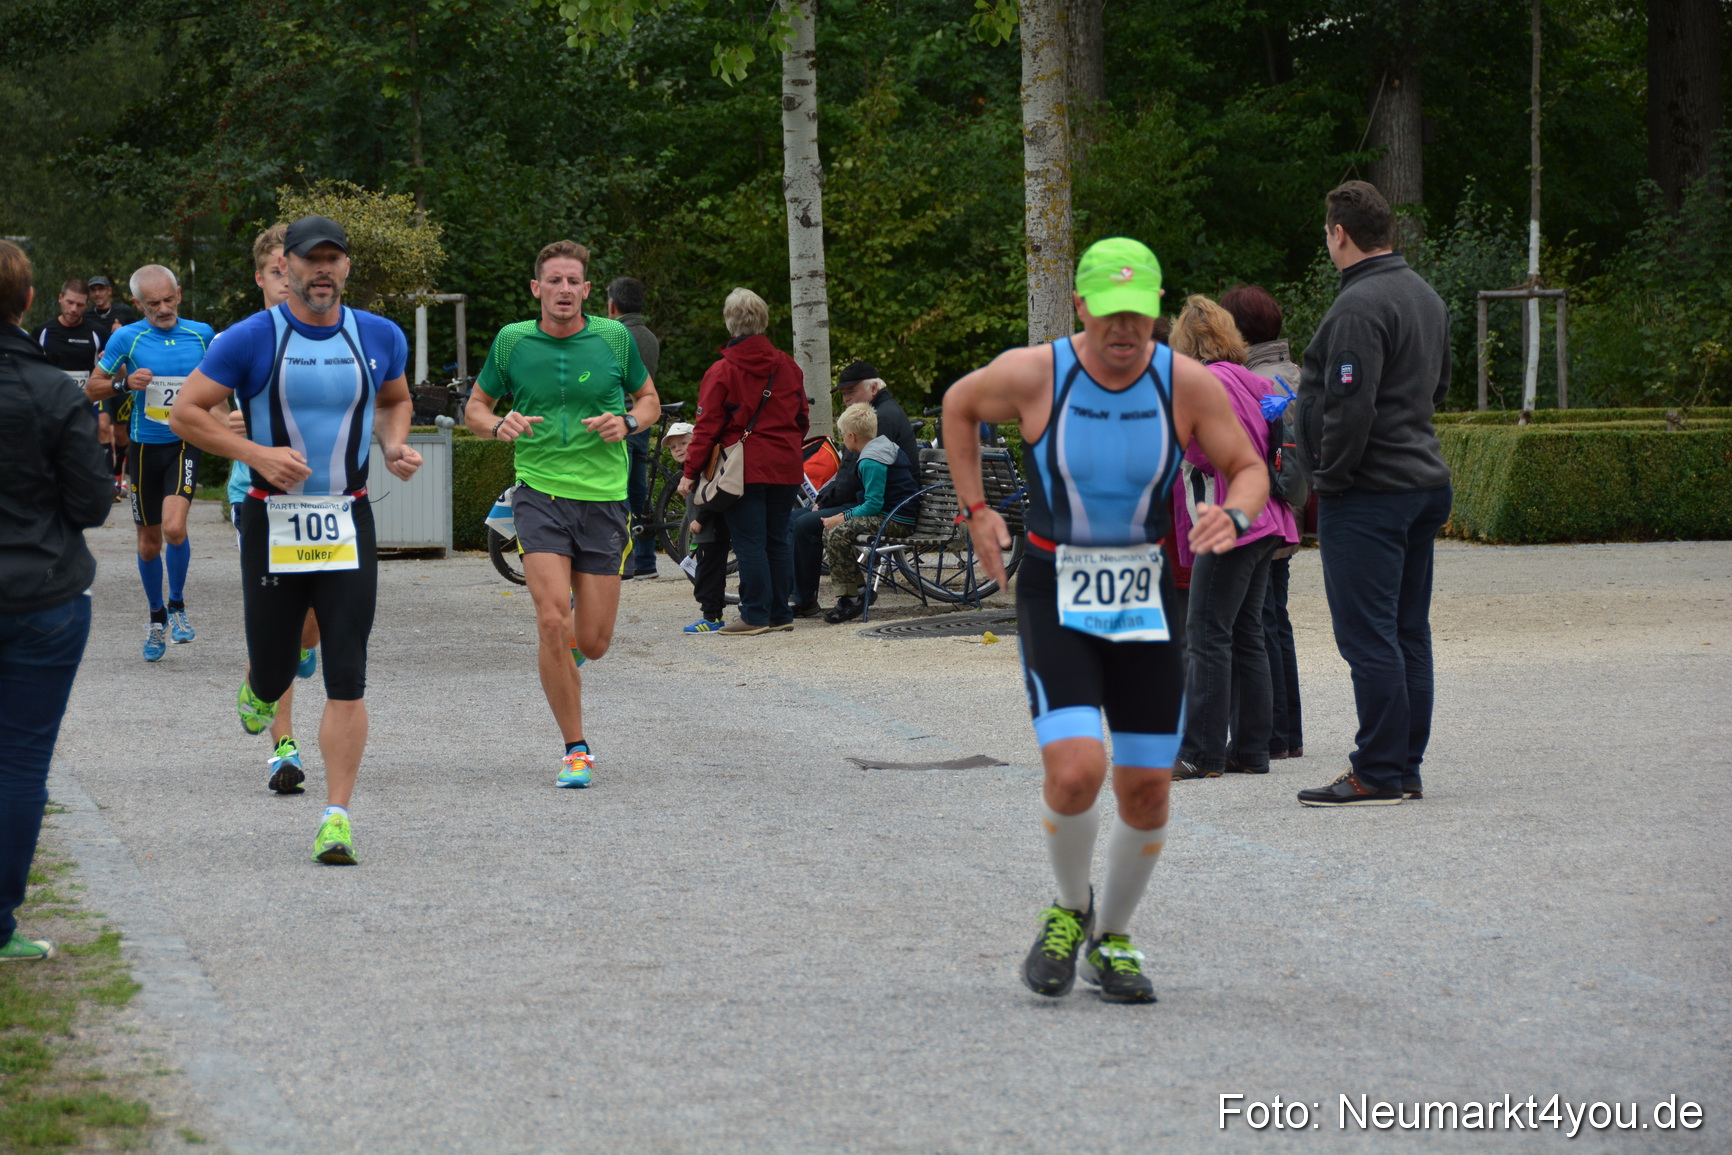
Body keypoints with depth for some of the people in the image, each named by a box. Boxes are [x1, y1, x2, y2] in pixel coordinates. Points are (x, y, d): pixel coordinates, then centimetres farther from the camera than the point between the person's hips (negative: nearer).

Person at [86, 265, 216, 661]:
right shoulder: (126, 338, -4)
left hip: (185, 444, -1)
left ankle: (176, 605, 0)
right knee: (149, 541, 9)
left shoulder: (201, 334, 2)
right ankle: (156, 618, 29)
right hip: (145, 448, 1)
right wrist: (124, 383, -16)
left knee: (174, 526, -22)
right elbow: (92, 389, 1)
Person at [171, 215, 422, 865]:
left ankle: (337, 818, -4)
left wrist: (393, 446, 5)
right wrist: (255, 452, -16)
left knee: (347, 680, -8)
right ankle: (260, 685, 44)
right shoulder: (252, 340, -5)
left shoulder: (380, 338, 6)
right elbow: (186, 412, -3)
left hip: (348, 525, 1)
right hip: (272, 524, -1)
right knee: (274, 672, 5)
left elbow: (396, 400, 26)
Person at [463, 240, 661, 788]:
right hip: (541, 493, -1)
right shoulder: (512, 341, 1)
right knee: (554, 620, -18)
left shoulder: (615, 338, 2)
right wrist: (499, 425, -11)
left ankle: (561, 647, 40)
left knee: (593, 643, 0)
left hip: (604, 497, 1)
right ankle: (575, 749, -6)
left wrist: (627, 422, -8)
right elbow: (475, 407, 12)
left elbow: (650, 399, 14)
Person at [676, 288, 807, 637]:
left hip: (744, 470, -5)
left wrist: (691, 471, -4)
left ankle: (755, 615, -4)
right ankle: (780, 614, 13)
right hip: (785, 469, 5)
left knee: (749, 543, -3)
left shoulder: (722, 371, -7)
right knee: (777, 539, 11)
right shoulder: (787, 366, 8)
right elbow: (802, 419, 16)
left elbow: (707, 425, -8)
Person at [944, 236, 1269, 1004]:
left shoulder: (1188, 385, -9)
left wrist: (1233, 515, -21)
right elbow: (959, 405, 8)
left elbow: (1249, 468, 2)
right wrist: (975, 510, 3)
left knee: (1146, 789, 4)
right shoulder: (1032, 375, -13)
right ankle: (1069, 910, 10)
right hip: (1055, 594, -2)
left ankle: (1112, 940, 27)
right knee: (1074, 770, -20)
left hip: (1147, 596, 2)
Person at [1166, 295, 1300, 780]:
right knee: (1245, 635, 11)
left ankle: (1201, 752, -8)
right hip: (1264, 523, 9)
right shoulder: (1250, 380, 15)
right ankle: (1251, 749, 13)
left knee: (1207, 635, -7)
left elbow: (1205, 450, -18)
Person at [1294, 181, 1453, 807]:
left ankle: (1379, 774, -6)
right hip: (1424, 481, 10)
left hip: (1367, 494, -10)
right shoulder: (1426, 296, 14)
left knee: (1368, 636, -7)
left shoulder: (1359, 307, -18)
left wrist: (1329, 479, -11)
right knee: (1408, 632, 12)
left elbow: (1350, 407, -23)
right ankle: (1407, 767, 16)